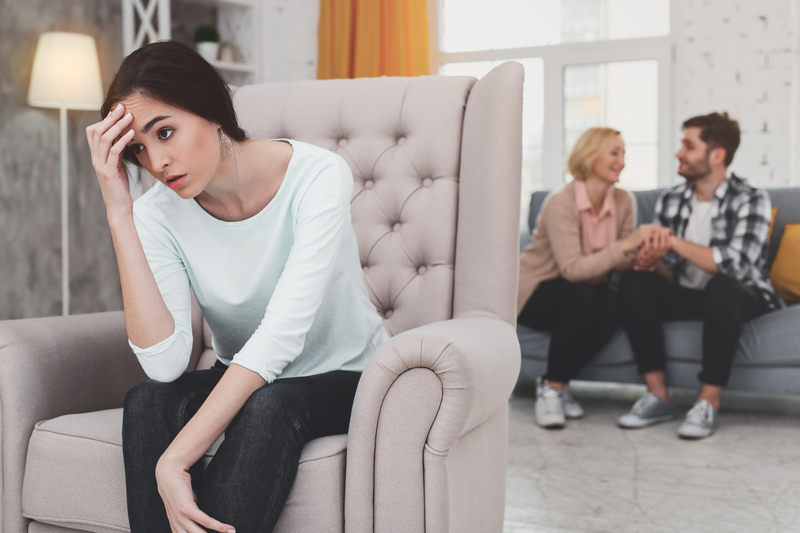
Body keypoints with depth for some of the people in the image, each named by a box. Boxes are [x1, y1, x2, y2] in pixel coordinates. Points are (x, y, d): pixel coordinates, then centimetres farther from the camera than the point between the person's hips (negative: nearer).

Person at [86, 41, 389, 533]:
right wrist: (119, 214, -27)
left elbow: (281, 333, -30)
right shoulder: (157, 212, -11)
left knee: (267, 407, -35)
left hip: (346, 380, -3)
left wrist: (176, 458, -36)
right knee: (147, 402, -26)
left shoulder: (317, 176, -22)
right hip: (241, 382, 3)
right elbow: (164, 362, -24)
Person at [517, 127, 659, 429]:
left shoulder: (623, 202, -2)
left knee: (612, 307, -29)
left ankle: (556, 383, -9)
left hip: (586, 294, 5)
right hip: (535, 292, -5)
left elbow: (623, 265, -5)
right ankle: (550, 390, -20)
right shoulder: (561, 202, -20)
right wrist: (627, 244, -33)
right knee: (581, 297, -36)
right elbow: (572, 268, -30)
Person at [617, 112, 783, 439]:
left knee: (721, 288, -38)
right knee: (634, 286, -22)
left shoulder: (750, 201, -13)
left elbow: (735, 265, -29)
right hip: (688, 295, 5)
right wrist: (651, 263, -19)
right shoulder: (670, 201, 2)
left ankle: (709, 402, -27)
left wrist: (676, 242, -27)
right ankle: (658, 396, -19)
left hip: (741, 298, -5)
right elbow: (669, 275, 5)